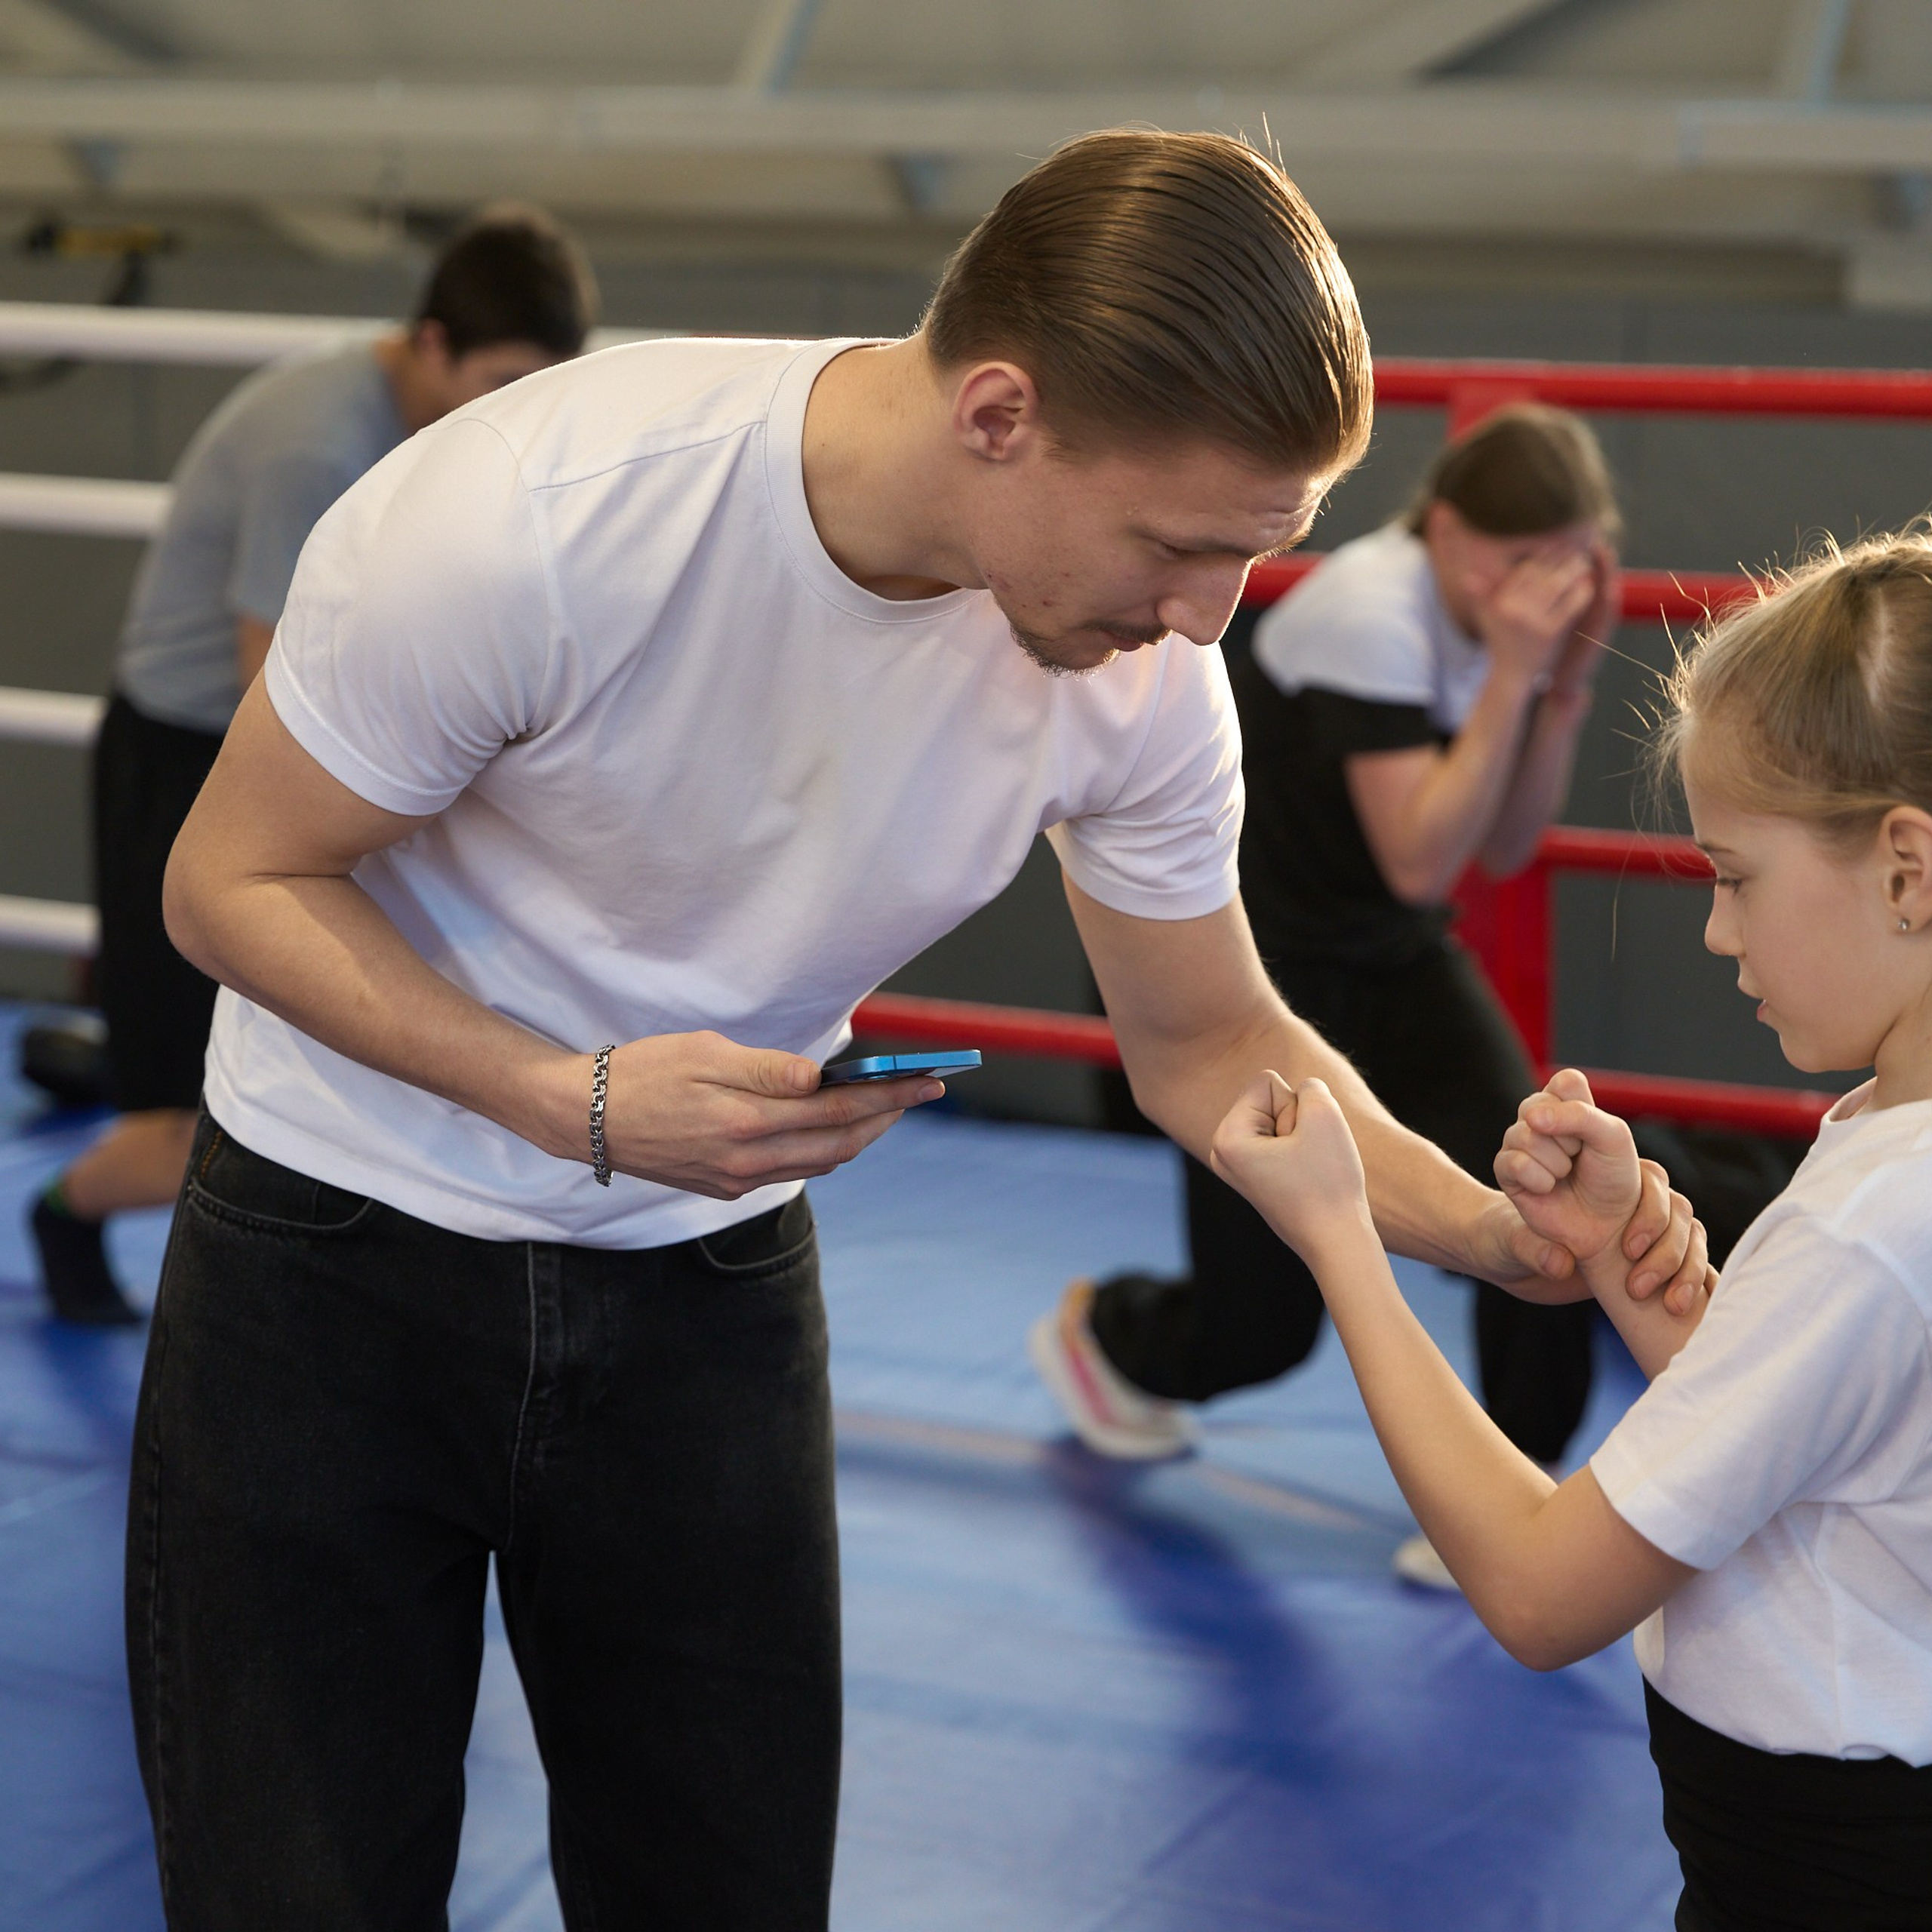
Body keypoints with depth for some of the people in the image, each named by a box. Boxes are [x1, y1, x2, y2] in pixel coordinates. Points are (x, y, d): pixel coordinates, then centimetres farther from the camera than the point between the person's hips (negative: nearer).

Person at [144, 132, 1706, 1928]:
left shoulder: (1142, 674, -15)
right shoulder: (531, 517, -29)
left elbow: (1210, 1047, 0)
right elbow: (233, 881, -17)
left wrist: (1504, 1230, -16)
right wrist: (576, 1100, -31)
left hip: (712, 1275, 4)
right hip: (334, 1251, -3)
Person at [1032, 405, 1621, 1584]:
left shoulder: (1499, 616, -5)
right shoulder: (1371, 615, -27)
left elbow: (1506, 849, -4)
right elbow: (1421, 859, -31)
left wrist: (1565, 687, -16)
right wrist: (1510, 678, -34)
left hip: (1388, 956, 7)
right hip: (1254, 956, -6)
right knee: (1265, 1324, 1)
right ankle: (1099, 1330, 36)